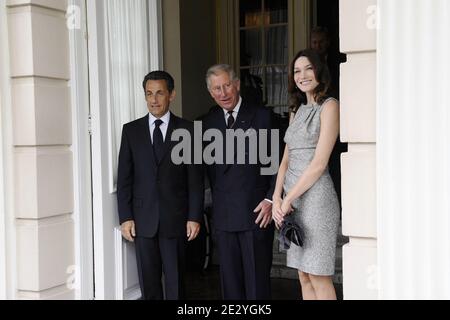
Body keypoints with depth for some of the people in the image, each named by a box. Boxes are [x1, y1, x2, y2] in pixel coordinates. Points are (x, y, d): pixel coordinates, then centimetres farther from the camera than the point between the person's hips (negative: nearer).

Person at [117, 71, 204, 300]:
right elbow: (124, 178, 5)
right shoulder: (131, 130, 7)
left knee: (175, 280, 4)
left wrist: (195, 217, -5)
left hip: (175, 219, -1)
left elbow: (196, 178, 1)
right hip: (143, 219, 2)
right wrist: (125, 218, -1)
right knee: (148, 281, 7)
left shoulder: (187, 130, 2)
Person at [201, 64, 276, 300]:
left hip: (257, 212, -4)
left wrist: (271, 199, -8)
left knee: (257, 279, 1)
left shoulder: (262, 116, -1)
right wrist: (219, 198, 6)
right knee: (230, 280, 10)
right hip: (223, 214, 4)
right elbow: (209, 166, 15)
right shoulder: (208, 123, 10)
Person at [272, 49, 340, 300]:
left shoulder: (329, 106, -6)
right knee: (304, 277, 10)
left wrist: (288, 199, -11)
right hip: (291, 198, 7)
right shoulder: (298, 110, 17)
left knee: (319, 277, -3)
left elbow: (319, 163, -13)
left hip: (315, 195, -7)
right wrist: (277, 198, -1)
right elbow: (286, 160, 13)